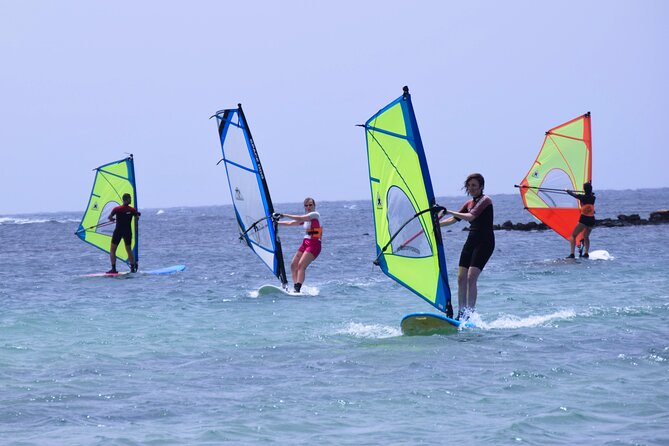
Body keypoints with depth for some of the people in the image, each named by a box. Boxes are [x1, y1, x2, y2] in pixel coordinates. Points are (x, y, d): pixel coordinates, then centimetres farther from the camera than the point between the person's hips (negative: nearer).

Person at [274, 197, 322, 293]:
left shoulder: (315, 215, -6)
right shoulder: (306, 217, 19)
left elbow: (299, 218, -19)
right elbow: (291, 223, 23)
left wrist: (284, 215, -19)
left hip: (314, 244, -9)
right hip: (305, 243, 9)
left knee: (301, 265, -22)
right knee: (293, 265, 1)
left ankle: (297, 289, -30)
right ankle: (296, 288, -1)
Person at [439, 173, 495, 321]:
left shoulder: (485, 200, -7)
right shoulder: (469, 203, 18)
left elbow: (471, 217, -22)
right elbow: (454, 219, 22)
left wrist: (450, 212, -25)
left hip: (484, 242, -8)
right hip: (471, 242, 8)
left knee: (471, 277, -18)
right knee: (461, 277, 0)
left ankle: (470, 314, -19)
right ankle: (461, 314, 4)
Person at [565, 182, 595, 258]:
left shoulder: (582, 197, -7)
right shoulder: (593, 198, 4)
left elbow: (572, 194, 11)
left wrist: (567, 190, 32)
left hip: (584, 219, -5)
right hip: (592, 220, 5)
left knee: (573, 235, 4)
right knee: (586, 236, 26)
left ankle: (572, 254, -10)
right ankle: (586, 253, 14)